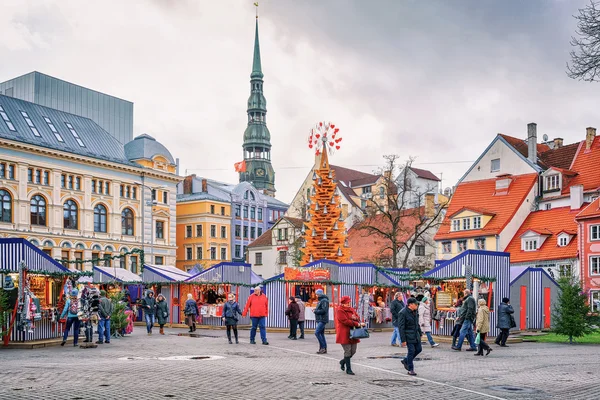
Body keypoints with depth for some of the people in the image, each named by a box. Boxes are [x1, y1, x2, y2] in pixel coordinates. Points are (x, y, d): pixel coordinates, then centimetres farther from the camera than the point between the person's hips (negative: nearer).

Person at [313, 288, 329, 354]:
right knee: (321, 334, 10)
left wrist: (315, 311, -13)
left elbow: (324, 310, -22)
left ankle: (323, 347, -12)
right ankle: (324, 349, 12)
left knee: (317, 332, -16)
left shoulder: (324, 301, -13)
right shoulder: (321, 300, 20)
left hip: (322, 320, -11)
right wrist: (316, 309, 7)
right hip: (320, 320, 11)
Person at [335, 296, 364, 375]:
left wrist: (355, 318, -15)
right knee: (348, 351, -5)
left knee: (353, 351, 9)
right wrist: (357, 324, -20)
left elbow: (358, 317, 11)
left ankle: (343, 361, 34)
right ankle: (348, 369, 5)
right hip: (344, 334, -7)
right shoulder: (340, 311, -10)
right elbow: (345, 321, -19)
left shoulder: (351, 309, 15)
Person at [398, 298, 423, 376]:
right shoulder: (403, 313, -18)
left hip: (416, 334, 8)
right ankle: (410, 370, 5)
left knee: (419, 349, 10)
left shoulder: (415, 312, 7)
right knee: (411, 350, -7)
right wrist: (403, 340, -19)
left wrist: (420, 333, 19)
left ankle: (405, 361, 28)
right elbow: (401, 327, -18)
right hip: (408, 335, -8)